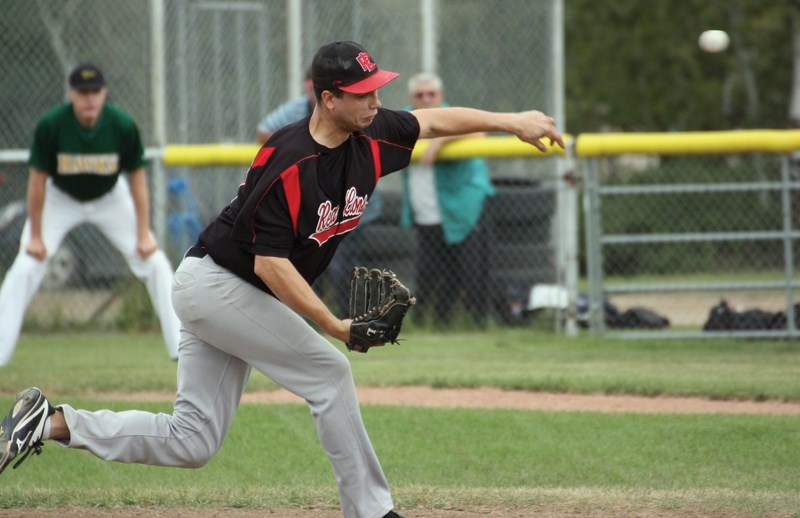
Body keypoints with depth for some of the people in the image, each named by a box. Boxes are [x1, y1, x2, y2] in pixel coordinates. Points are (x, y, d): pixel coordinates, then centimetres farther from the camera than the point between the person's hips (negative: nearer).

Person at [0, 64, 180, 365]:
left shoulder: (122, 125, -26)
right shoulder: (51, 125, -29)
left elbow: (137, 178, -14)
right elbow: (38, 180, -19)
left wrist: (144, 234, -14)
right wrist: (35, 235, -15)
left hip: (110, 199, 1)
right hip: (60, 199, -1)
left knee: (154, 262, -8)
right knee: (26, 267, -13)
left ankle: (183, 347, 2)